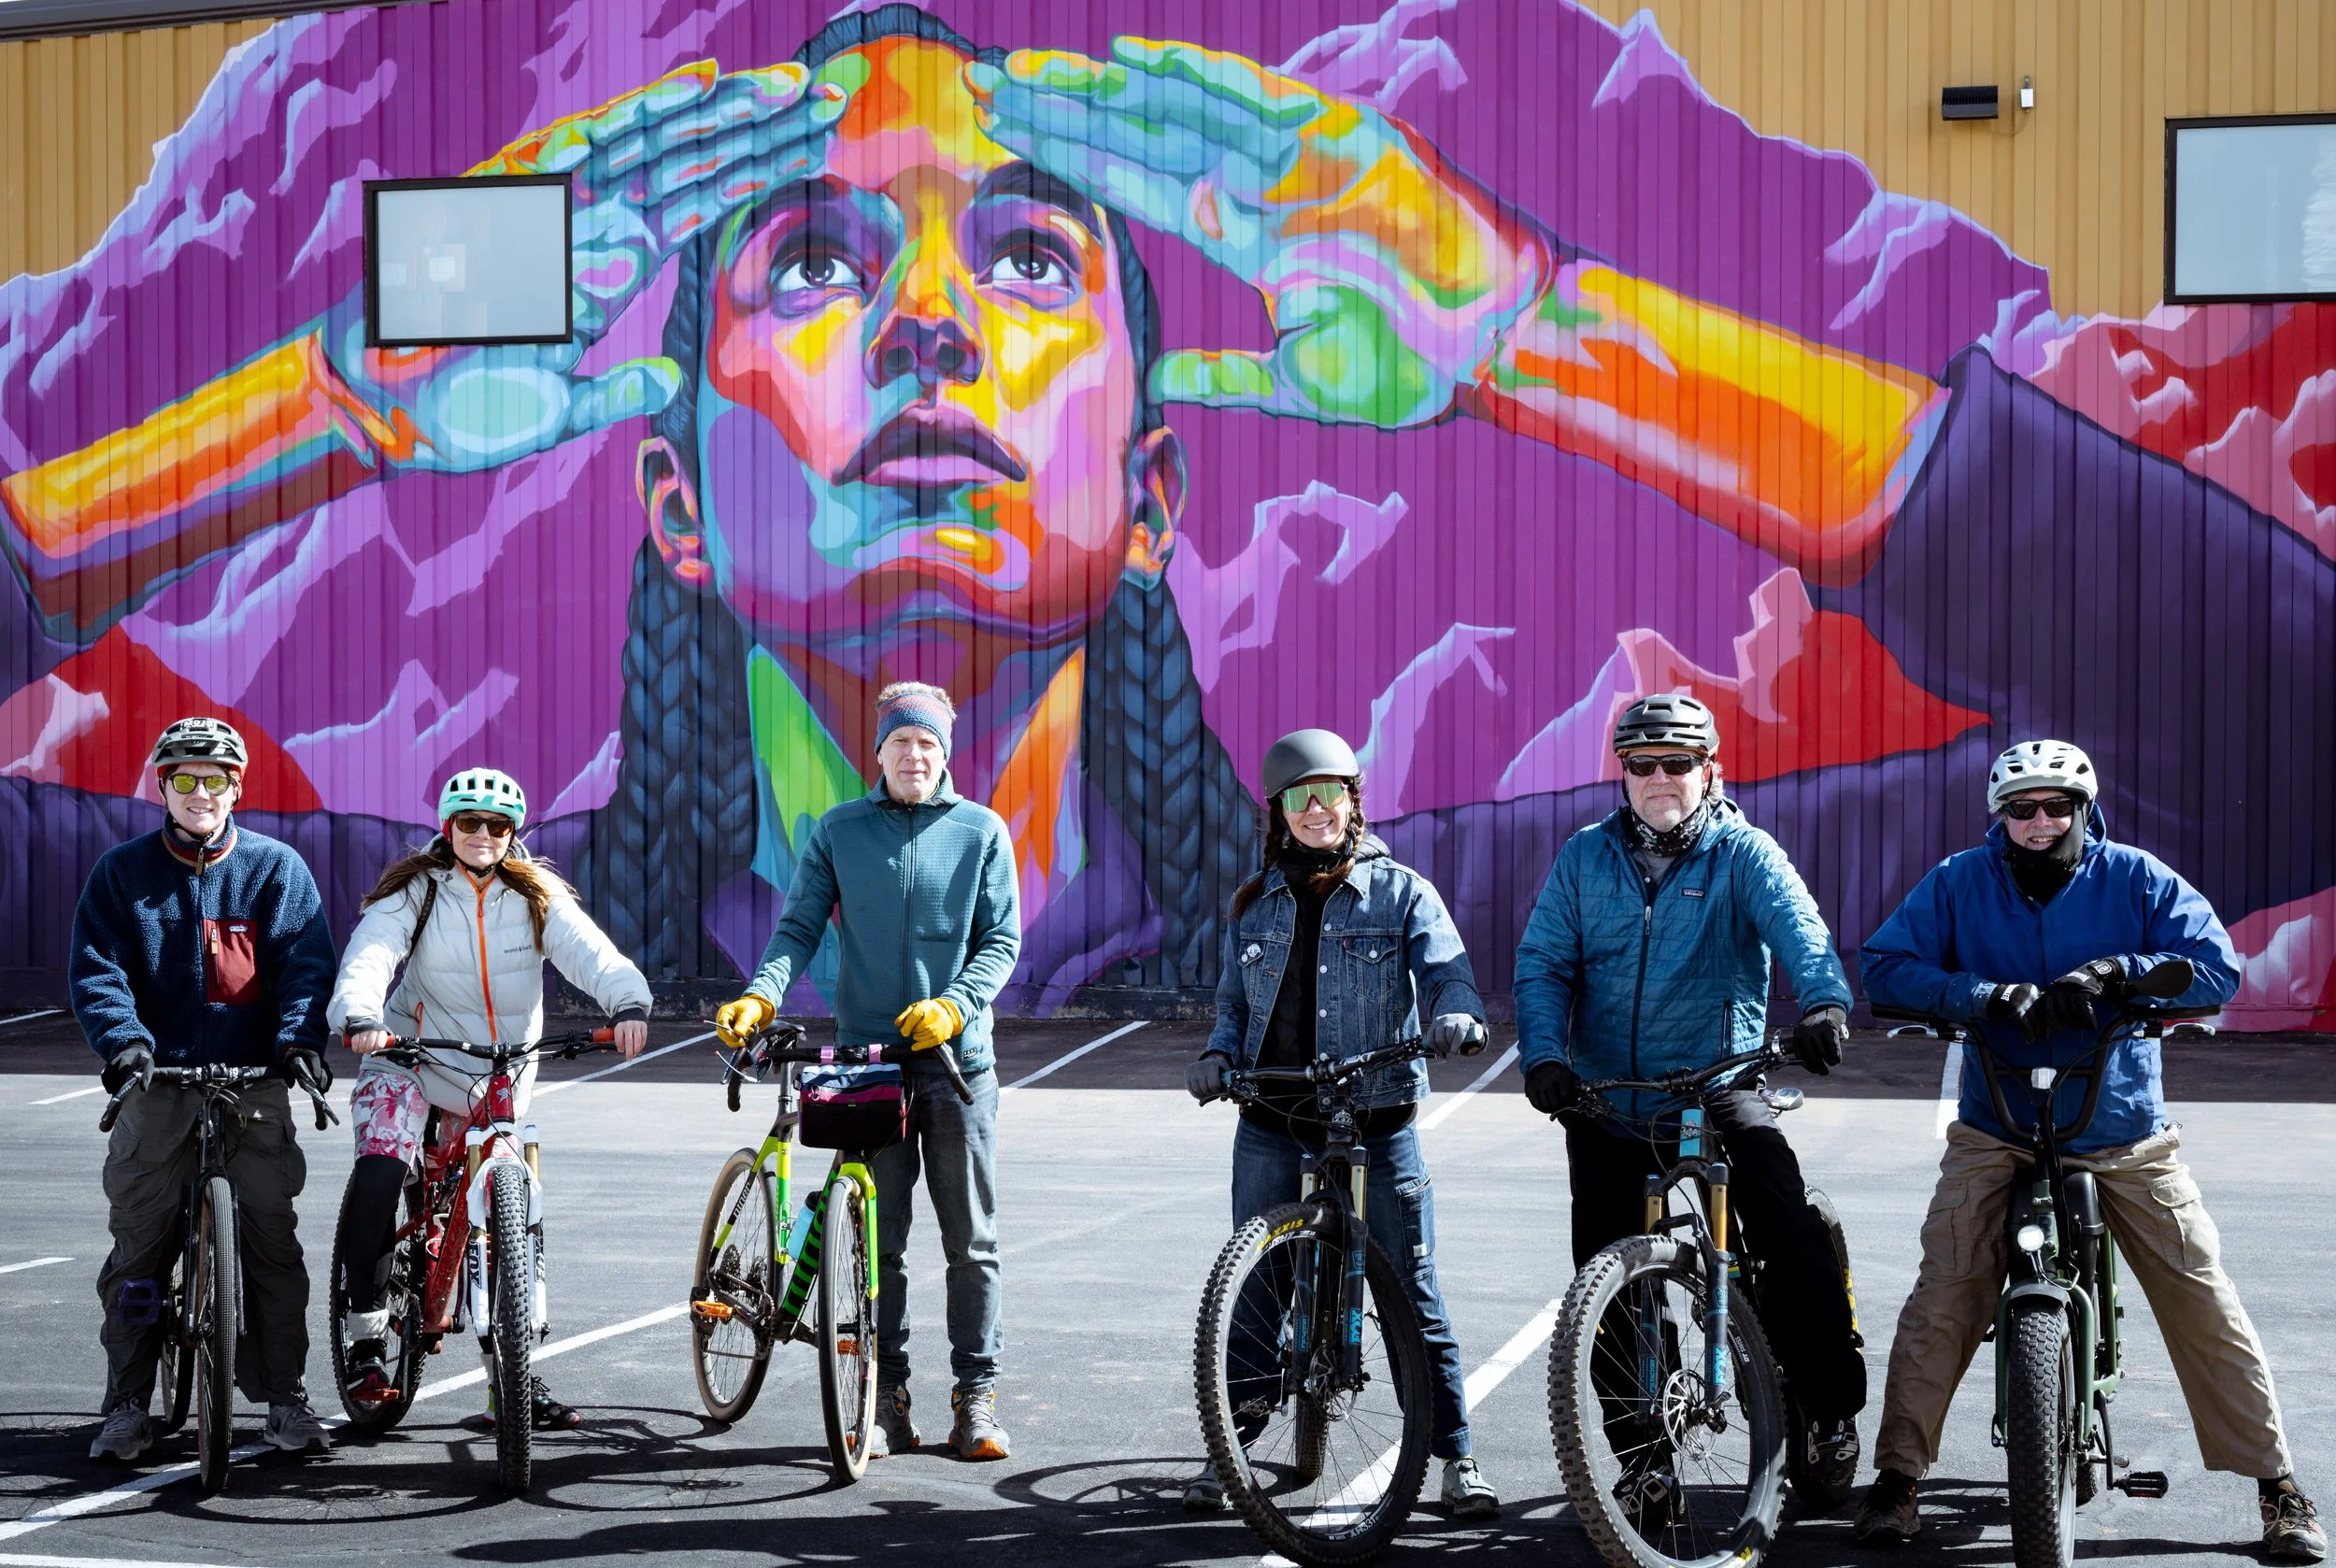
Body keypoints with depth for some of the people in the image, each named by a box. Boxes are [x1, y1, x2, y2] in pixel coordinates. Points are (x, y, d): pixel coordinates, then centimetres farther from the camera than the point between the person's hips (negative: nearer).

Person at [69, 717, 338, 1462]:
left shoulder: (277, 868, 5)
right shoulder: (123, 872, 6)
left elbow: (306, 961, -2)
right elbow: (96, 970, -1)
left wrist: (298, 1036, -19)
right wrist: (123, 1039, -19)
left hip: (256, 1087, 0)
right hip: (158, 1086, 0)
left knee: (272, 1244, -1)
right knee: (138, 1247, 2)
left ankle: (285, 1399, 9)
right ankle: (127, 1407, 12)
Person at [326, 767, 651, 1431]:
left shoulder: (536, 897, -3)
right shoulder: (412, 892, -7)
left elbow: (587, 950, -20)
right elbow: (371, 953, -24)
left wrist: (629, 1002, -41)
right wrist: (360, 1016, -45)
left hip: (500, 1082, 2)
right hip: (412, 1061, -2)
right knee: (379, 1176, -27)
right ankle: (366, 1336, -13)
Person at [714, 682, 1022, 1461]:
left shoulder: (981, 830, 4)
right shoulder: (838, 831, 6)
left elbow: (1002, 939, 2)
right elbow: (800, 926, 3)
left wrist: (955, 1004, -15)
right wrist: (761, 996, -16)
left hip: (956, 1056, 0)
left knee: (972, 1241, 3)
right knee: (877, 1241, 4)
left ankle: (976, 1396, 11)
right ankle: (886, 1398, 12)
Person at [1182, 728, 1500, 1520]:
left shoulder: (1401, 891, 2)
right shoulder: (1255, 904, 12)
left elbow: (1447, 969, -9)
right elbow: (1235, 1001, 16)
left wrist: (1458, 1016, -32)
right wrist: (1218, 1054, -4)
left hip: (1376, 1121, -3)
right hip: (1271, 1122, 3)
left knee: (1412, 1293, -1)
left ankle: (1457, 1458, 7)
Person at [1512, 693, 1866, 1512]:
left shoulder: (1743, 853, -1)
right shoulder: (1585, 858, 7)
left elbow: (1798, 928, -18)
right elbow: (1542, 964, 1)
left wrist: (1824, 1006, -39)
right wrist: (1543, 1054, -17)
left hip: (1718, 1089, -3)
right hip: (1606, 1103, 3)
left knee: (1798, 1234, -23)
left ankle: (1829, 1409, -8)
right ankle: (1643, 1458, 18)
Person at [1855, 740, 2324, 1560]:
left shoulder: (2136, 878, -1)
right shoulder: (1959, 883, -1)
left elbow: (2218, 967, -7)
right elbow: (1884, 965, -8)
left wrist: (2112, 973, -23)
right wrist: (1982, 994, -24)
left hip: (2126, 1135, 0)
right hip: (1994, 1137, 0)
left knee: (2206, 1305, -2)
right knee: (1941, 1301, -12)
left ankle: (2277, 1485, 9)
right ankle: (1896, 1476, -1)